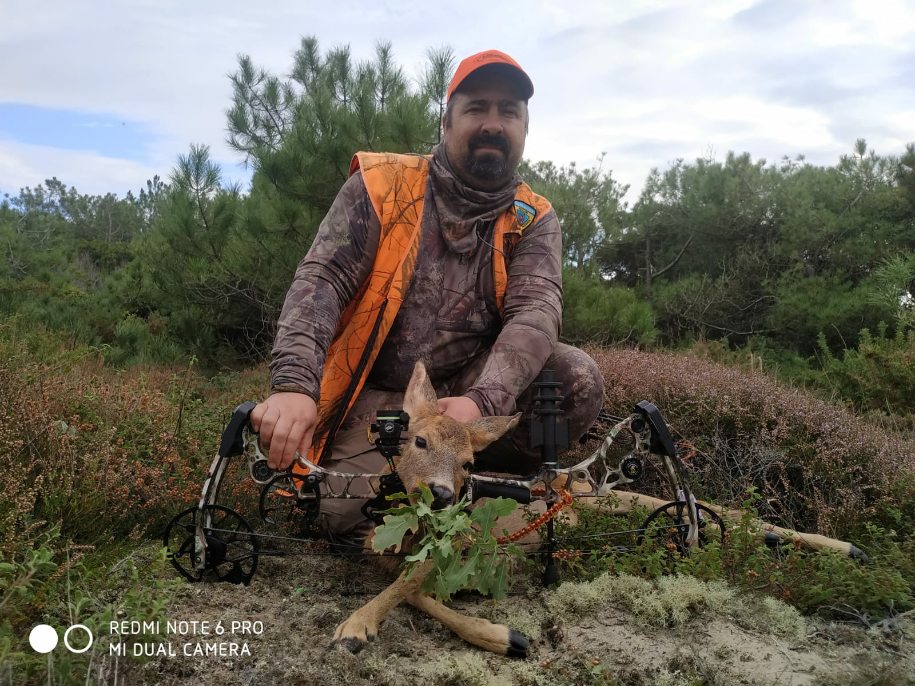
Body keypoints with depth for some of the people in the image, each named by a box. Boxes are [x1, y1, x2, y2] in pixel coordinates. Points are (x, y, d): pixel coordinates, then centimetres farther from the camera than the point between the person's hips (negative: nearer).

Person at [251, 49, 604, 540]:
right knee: (352, 512, -25)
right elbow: (321, 280, -13)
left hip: (467, 389, 2)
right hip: (378, 399, -1)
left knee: (577, 379, -23)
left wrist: (481, 401, -36)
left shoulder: (534, 221, 0)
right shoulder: (380, 187, -4)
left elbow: (536, 312, -16)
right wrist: (294, 385, -32)